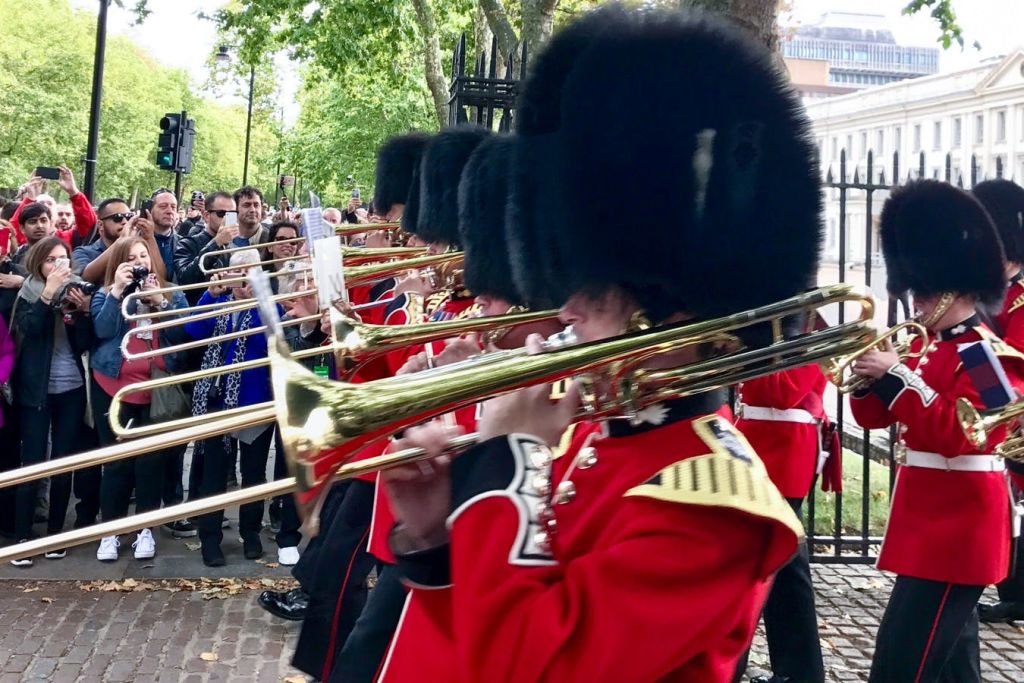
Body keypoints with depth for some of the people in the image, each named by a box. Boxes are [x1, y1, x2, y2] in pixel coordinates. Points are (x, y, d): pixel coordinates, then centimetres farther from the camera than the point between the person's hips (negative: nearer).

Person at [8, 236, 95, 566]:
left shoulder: (75, 293, 6)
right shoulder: (28, 294, -1)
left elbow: (84, 344, 0)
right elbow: (29, 328, -20)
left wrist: (82, 311, -14)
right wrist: (49, 293, -26)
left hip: (71, 390, 3)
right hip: (36, 390, -3)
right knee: (32, 463, -5)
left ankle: (55, 534, 15)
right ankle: (22, 538, -1)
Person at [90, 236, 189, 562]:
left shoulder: (173, 294, 8)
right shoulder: (105, 294, 6)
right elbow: (103, 329, -12)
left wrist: (159, 301, -15)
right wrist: (118, 290, -15)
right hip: (113, 387, 0)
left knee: (152, 460, 2)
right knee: (117, 461, 1)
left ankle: (145, 530, 13)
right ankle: (110, 532, 11)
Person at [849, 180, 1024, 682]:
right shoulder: (927, 346, 13)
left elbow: (956, 435, -25)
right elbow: (875, 416, 14)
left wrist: (896, 377, -25)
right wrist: (868, 374, -6)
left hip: (957, 532, -9)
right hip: (934, 526, 9)